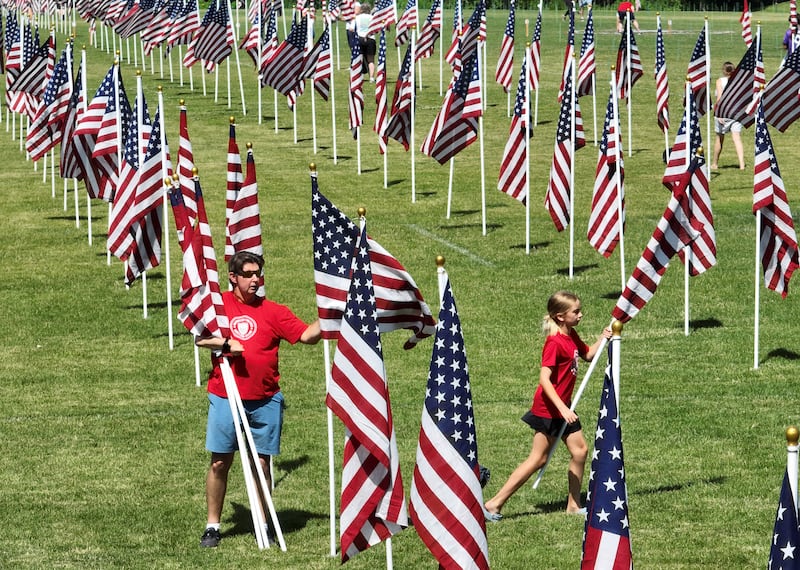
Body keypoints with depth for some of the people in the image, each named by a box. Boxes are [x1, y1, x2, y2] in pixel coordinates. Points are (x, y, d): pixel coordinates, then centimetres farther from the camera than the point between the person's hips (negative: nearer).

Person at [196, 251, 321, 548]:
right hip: (225, 398, 0)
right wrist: (227, 343, -18)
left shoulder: (273, 311, 3)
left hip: (265, 401, 0)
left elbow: (307, 335, -2)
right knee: (219, 463, 4)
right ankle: (212, 526, 15)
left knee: (262, 463, 3)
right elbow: (200, 338, -5)